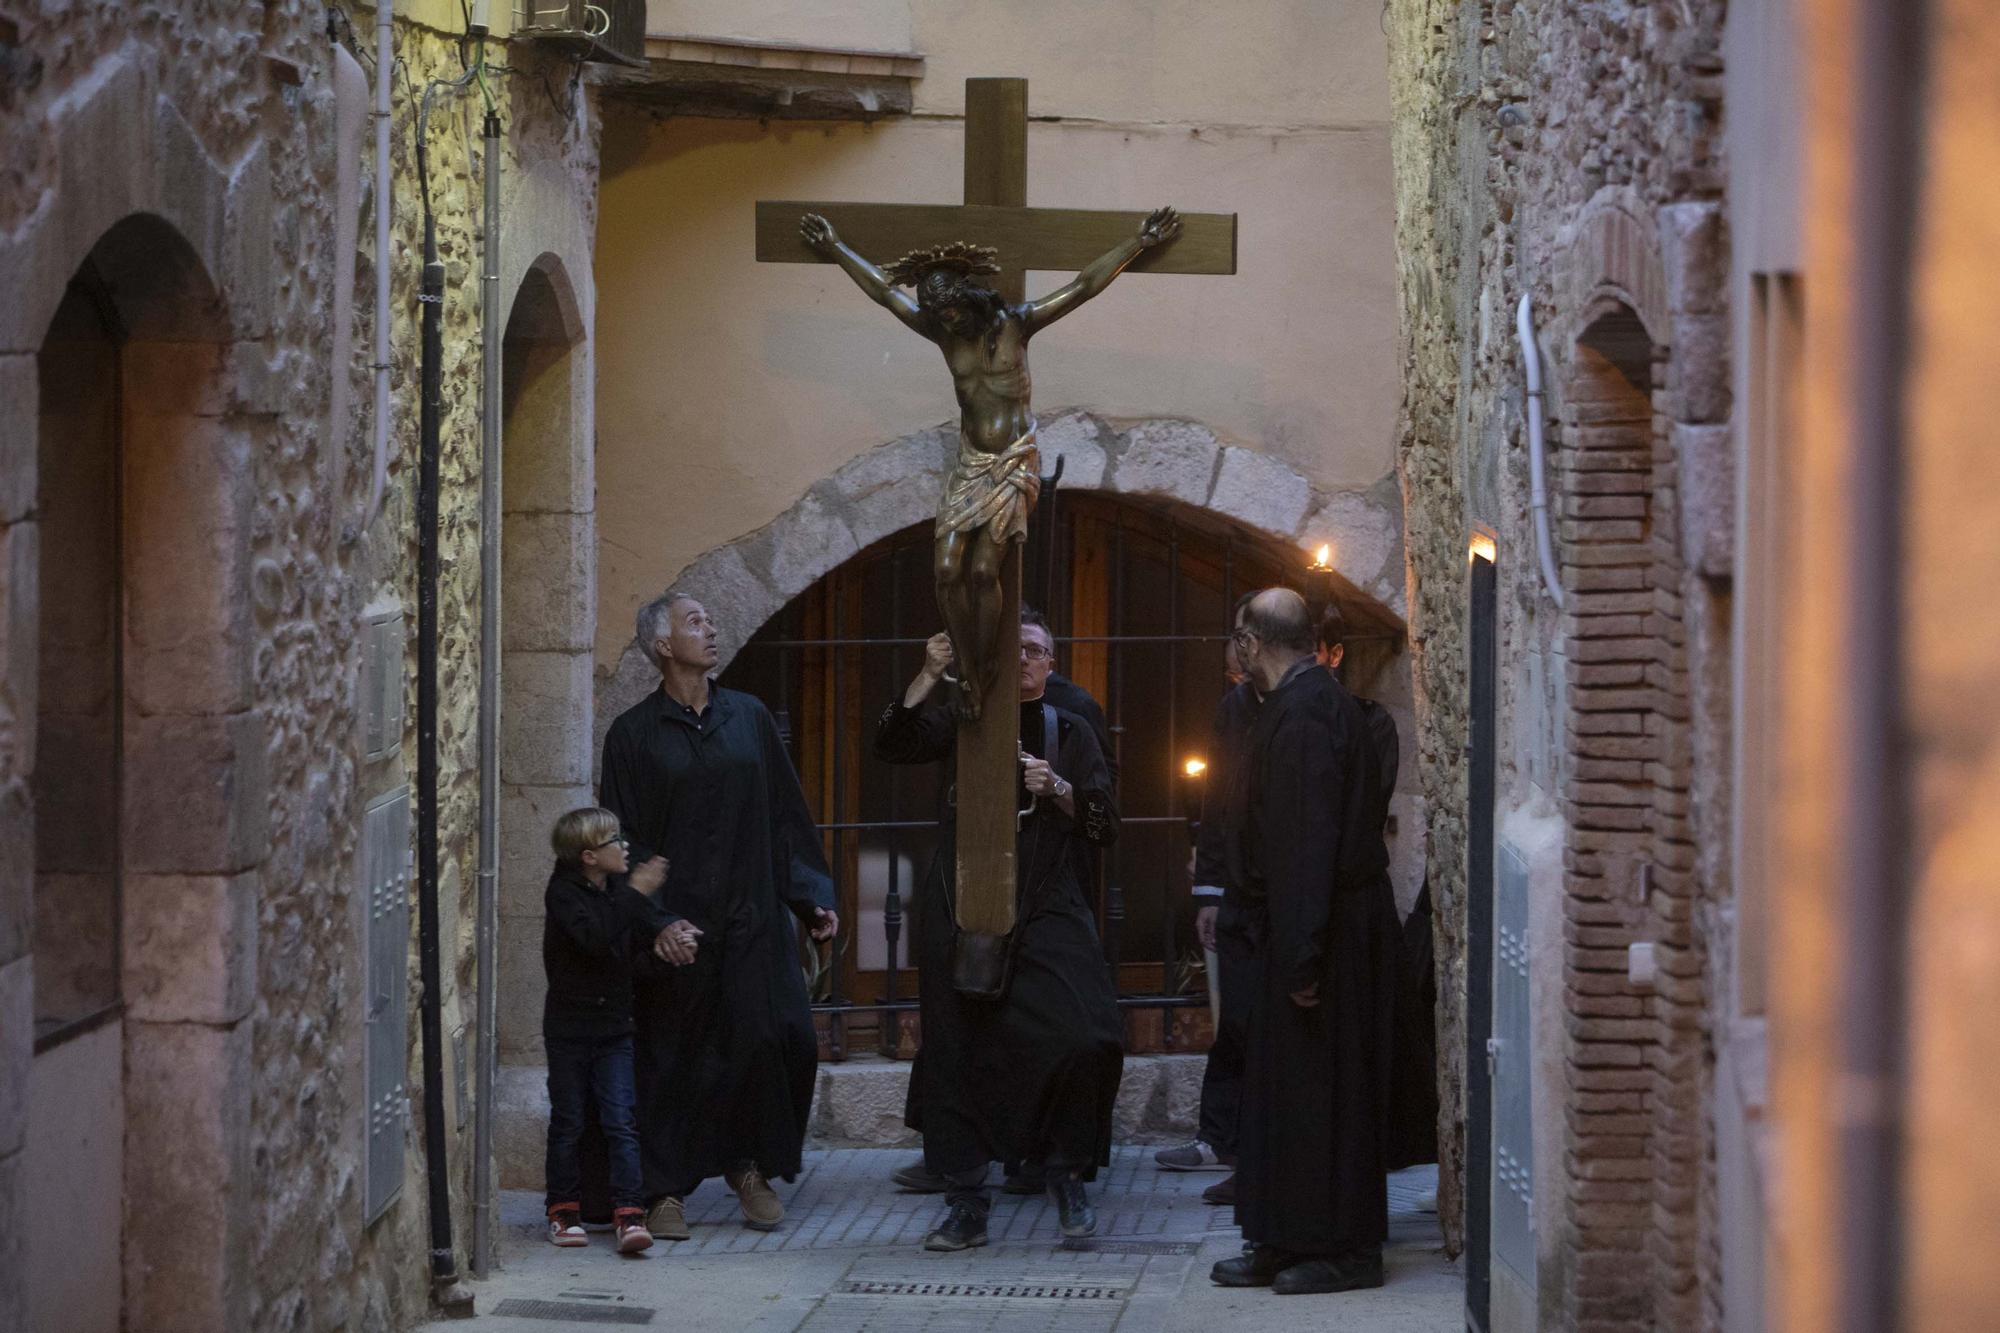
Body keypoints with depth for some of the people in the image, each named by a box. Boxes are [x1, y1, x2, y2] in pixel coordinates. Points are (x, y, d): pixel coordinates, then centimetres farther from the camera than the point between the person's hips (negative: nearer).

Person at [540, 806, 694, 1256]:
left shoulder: (620, 893, 10)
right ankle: (563, 1210, 17)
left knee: (621, 1123, -5)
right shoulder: (564, 894, -11)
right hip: (569, 1028, -4)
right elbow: (595, 937, -26)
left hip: (614, 1029, 4)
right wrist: (635, 895, -26)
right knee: (567, 1123, 6)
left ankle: (630, 1214, -10)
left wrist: (670, 931, -11)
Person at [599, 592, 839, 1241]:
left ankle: (751, 1168, 13)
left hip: (752, 917, 3)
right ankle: (665, 1191, 10)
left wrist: (812, 897, 7)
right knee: (672, 1055, 0)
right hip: (675, 920, -3)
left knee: (779, 1039, -6)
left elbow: (786, 815, 13)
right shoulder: (633, 735, 0)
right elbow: (622, 839, -1)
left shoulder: (749, 718, 10)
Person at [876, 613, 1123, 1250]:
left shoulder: (1070, 732, 13)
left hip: (1043, 908, 0)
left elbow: (1104, 825, 6)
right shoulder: (965, 720, 12)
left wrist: (1058, 789, -11)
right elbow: (893, 744, -6)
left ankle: (1067, 1172, 2)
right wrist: (929, 677, -15)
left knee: (1086, 1038, -18)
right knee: (959, 1049, 1)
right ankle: (966, 1203, 10)